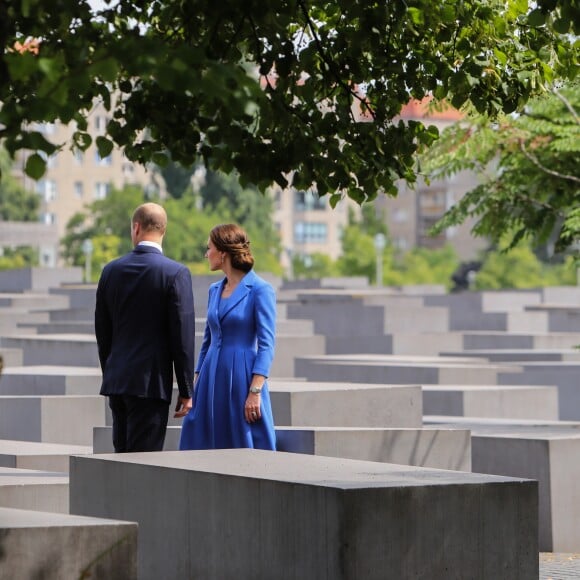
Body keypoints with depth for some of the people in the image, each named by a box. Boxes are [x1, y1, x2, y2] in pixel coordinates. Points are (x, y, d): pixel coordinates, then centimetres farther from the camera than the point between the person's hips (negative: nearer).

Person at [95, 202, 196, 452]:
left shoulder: (111, 270, 6)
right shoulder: (176, 273, -8)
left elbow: (102, 332, 12)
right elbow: (183, 336, -9)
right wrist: (186, 391, -4)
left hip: (116, 381, 5)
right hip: (151, 383, -5)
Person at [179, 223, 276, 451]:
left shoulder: (260, 290, -8)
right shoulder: (214, 290, 13)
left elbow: (266, 345, -12)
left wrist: (255, 391, -18)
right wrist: (195, 384, 14)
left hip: (242, 379, -7)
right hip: (212, 380, 7)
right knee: (203, 447, 4)